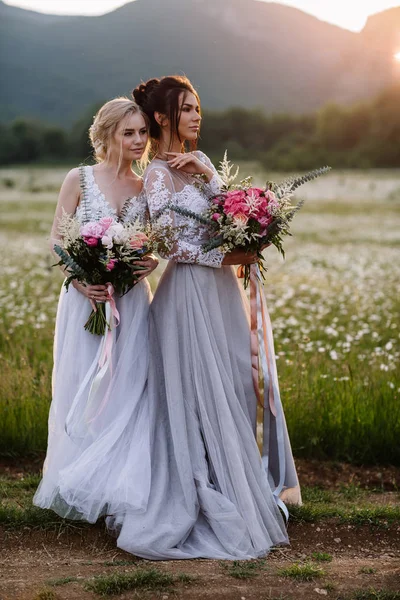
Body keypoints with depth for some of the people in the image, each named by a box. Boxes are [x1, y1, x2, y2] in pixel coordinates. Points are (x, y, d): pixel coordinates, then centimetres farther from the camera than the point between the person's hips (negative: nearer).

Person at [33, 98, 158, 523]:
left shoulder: (147, 189, 7)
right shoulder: (79, 180, -1)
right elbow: (57, 241, -2)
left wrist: (149, 263, -12)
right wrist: (82, 281, -17)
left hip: (130, 302, 2)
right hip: (85, 297, -2)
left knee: (125, 389, 1)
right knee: (83, 390, 5)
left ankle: (119, 486, 13)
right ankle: (81, 486, 22)